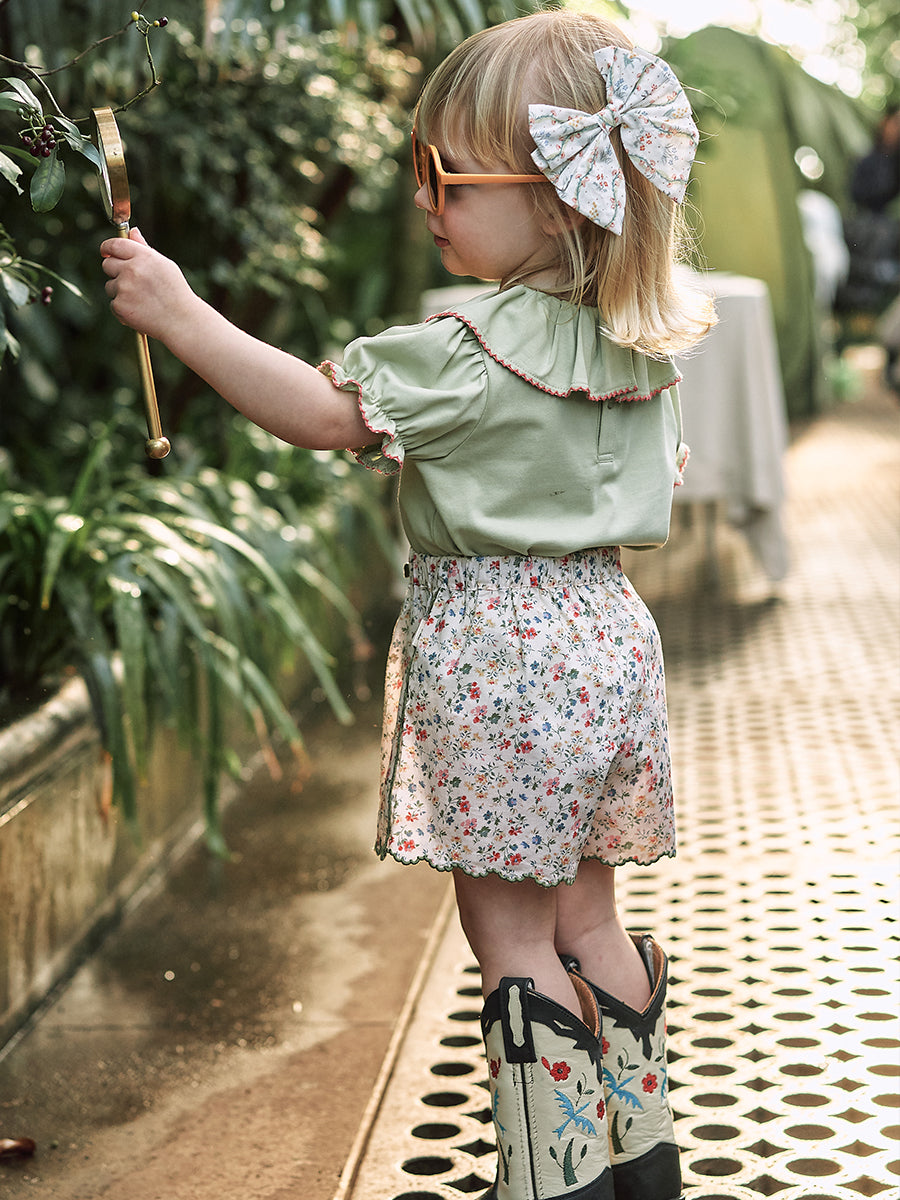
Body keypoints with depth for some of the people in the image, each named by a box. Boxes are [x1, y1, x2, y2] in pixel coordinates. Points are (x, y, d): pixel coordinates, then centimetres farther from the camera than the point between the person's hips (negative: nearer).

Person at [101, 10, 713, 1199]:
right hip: (603, 631, 8)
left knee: (506, 926, 3)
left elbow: (323, 411, -21)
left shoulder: (479, 350, -19)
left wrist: (179, 312, -17)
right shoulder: (642, 343, 5)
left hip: (495, 648, -8)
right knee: (586, 913, 18)